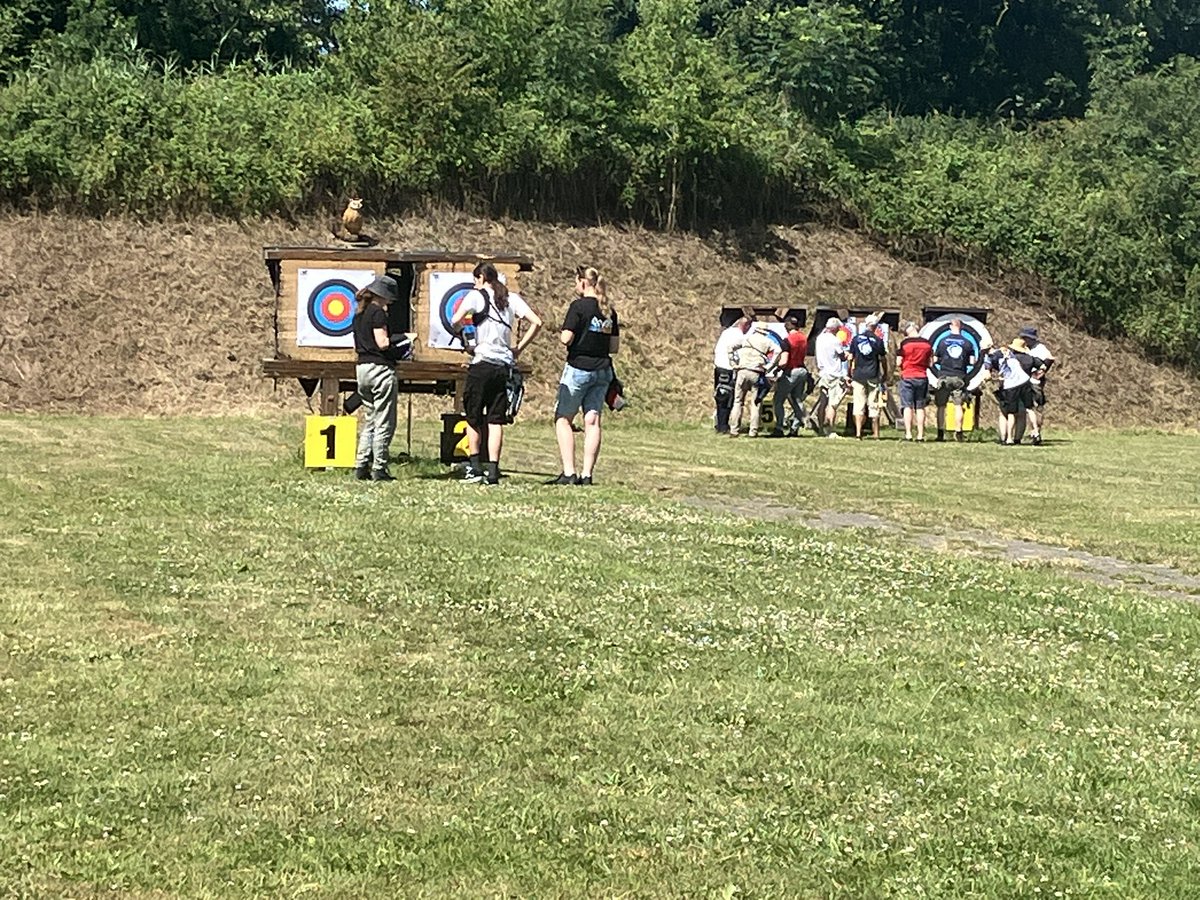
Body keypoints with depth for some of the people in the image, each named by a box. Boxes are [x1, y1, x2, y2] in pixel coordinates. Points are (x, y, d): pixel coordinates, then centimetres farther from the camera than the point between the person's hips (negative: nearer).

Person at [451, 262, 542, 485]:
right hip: (504, 365, 4)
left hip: (481, 364, -4)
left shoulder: (476, 296, -2)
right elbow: (536, 322, 3)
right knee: (496, 419, 5)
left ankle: (474, 468, 4)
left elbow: (456, 320, -14)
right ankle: (493, 471, 0)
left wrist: (462, 333, 8)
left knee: (473, 417, 8)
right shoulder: (512, 298, 11)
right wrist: (518, 349, 8)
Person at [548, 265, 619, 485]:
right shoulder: (609, 311, 9)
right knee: (592, 421, 5)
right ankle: (587, 474, 2)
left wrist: (561, 334, 5)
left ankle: (569, 473, -5)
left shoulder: (578, 306, -11)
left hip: (578, 368, -6)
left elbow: (566, 338, -16)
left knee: (563, 418, 3)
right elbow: (614, 347, 11)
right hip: (603, 370, 6)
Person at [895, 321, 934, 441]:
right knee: (920, 407, 8)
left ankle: (908, 434, -7)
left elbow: (898, 363, -8)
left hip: (907, 377, -3)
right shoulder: (927, 344, 3)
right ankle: (920, 435, 6)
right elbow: (930, 362, 8)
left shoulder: (905, 343, -8)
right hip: (922, 377, 3)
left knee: (908, 407, -1)